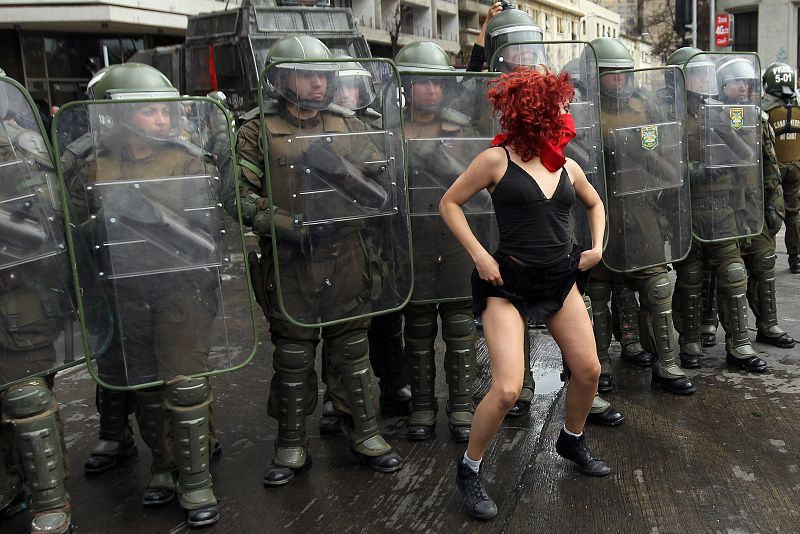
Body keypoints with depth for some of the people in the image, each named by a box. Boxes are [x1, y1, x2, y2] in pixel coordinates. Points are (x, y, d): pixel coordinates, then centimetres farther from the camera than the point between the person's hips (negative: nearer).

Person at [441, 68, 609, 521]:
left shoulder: (568, 168, 8)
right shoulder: (497, 160, -10)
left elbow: (595, 203, 26)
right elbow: (450, 204, -4)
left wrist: (598, 246, 11)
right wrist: (480, 256, -12)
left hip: (561, 278, 6)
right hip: (509, 282, -6)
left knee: (589, 370, 9)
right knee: (507, 389, -15)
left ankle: (573, 440, 39)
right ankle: (469, 470, 9)